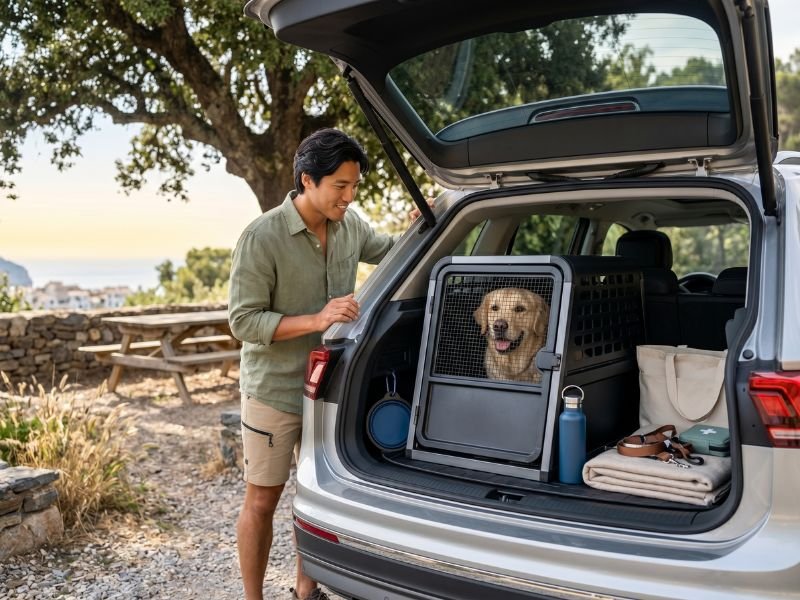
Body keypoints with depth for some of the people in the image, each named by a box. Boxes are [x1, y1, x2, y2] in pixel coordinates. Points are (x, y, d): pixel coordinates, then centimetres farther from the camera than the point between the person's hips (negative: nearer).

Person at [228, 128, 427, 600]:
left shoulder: (350, 224, -3)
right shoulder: (262, 237, -21)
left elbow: (392, 253, 16)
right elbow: (243, 321, -19)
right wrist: (317, 319, -29)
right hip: (275, 390, -6)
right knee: (263, 499, 8)